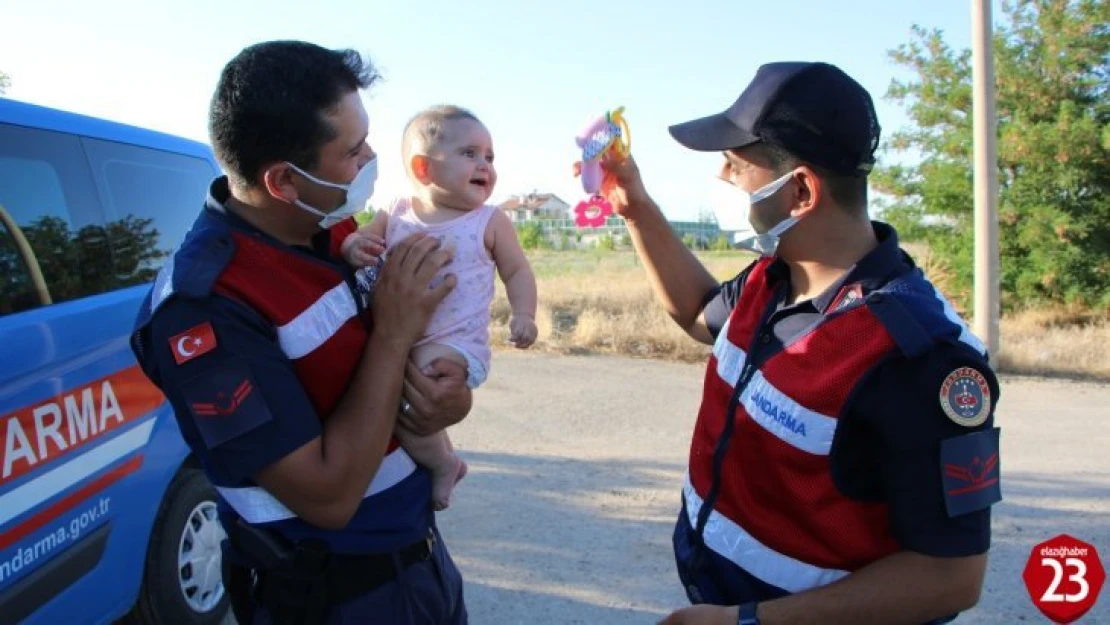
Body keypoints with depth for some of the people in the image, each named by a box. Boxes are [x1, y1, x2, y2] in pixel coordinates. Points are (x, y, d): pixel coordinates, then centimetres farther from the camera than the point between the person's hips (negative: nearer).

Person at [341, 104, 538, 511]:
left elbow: (517, 271, 3)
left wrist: (523, 315, -14)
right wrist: (353, 247, -17)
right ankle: (443, 457, 35)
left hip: (454, 344, -6)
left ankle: (441, 463, 3)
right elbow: (360, 239, 8)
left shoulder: (490, 222, -2)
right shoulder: (394, 216, 3)